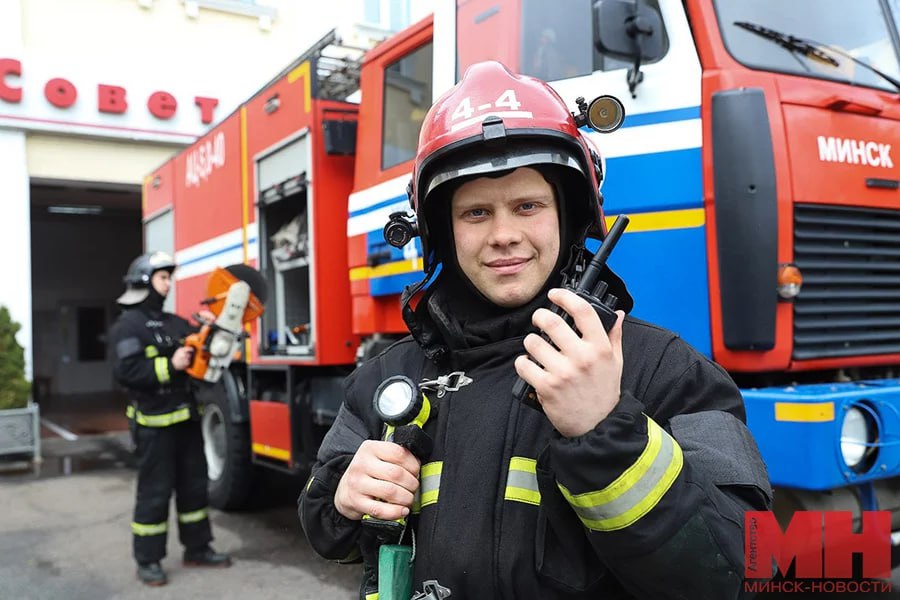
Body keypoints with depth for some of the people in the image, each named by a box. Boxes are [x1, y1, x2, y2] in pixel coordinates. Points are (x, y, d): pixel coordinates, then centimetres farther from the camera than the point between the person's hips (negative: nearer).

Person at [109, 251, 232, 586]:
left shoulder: (174, 322, 14)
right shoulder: (128, 326, -10)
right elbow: (126, 372, -22)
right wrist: (169, 365, -24)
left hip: (185, 418, 8)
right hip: (154, 423, -8)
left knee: (194, 485, 13)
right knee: (155, 492, 0)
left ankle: (197, 549, 25)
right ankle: (147, 561, 12)